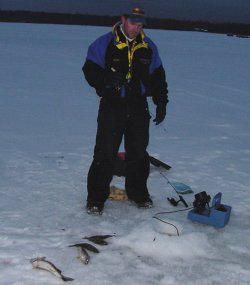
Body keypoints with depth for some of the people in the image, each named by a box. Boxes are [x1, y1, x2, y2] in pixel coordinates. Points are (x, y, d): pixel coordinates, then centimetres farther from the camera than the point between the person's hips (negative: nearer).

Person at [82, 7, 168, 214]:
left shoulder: (148, 47, 9)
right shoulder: (105, 43, -3)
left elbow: (158, 76, 14)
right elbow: (90, 70, -4)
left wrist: (161, 102, 7)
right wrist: (107, 81, -23)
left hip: (139, 107, 4)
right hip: (112, 106, -4)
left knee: (138, 151, 11)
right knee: (105, 153, -4)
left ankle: (138, 193, 27)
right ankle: (96, 198, 7)